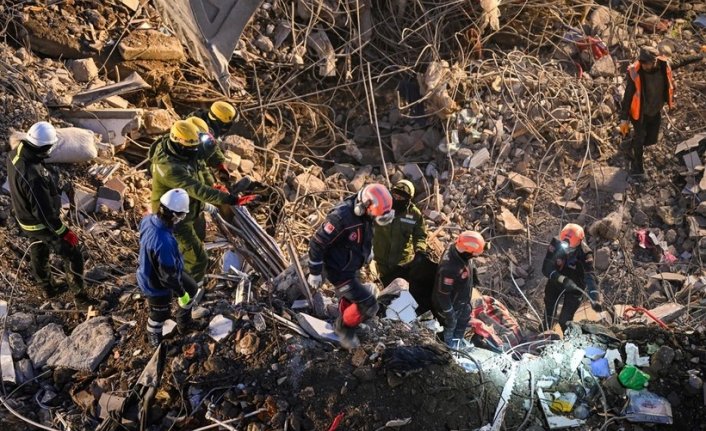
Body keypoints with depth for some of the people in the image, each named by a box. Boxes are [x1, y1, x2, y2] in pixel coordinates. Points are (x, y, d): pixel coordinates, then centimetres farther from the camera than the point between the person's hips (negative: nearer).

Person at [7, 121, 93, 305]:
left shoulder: (15, 154, -14)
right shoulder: (33, 176, -42)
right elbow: (44, 212, -32)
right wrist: (65, 232, -20)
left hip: (25, 218, 9)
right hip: (42, 224, -9)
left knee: (39, 254, 29)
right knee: (73, 256, 11)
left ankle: (48, 288, 52)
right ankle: (79, 295, 28)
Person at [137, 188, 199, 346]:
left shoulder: (148, 219, -20)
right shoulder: (164, 242, -45)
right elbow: (169, 275, -31)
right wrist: (181, 293, -14)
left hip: (149, 272, 8)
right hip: (157, 285, -8)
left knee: (191, 289, 28)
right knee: (159, 315, 23)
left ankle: (184, 323, 54)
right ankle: (155, 340, 55)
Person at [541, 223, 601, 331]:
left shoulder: (584, 254, -30)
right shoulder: (556, 243, -26)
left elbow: (590, 277, -36)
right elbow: (546, 268, -29)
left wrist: (595, 299, -49)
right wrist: (563, 280, -42)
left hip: (575, 286, -2)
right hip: (556, 281, 2)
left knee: (565, 319, -6)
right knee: (548, 312, 13)